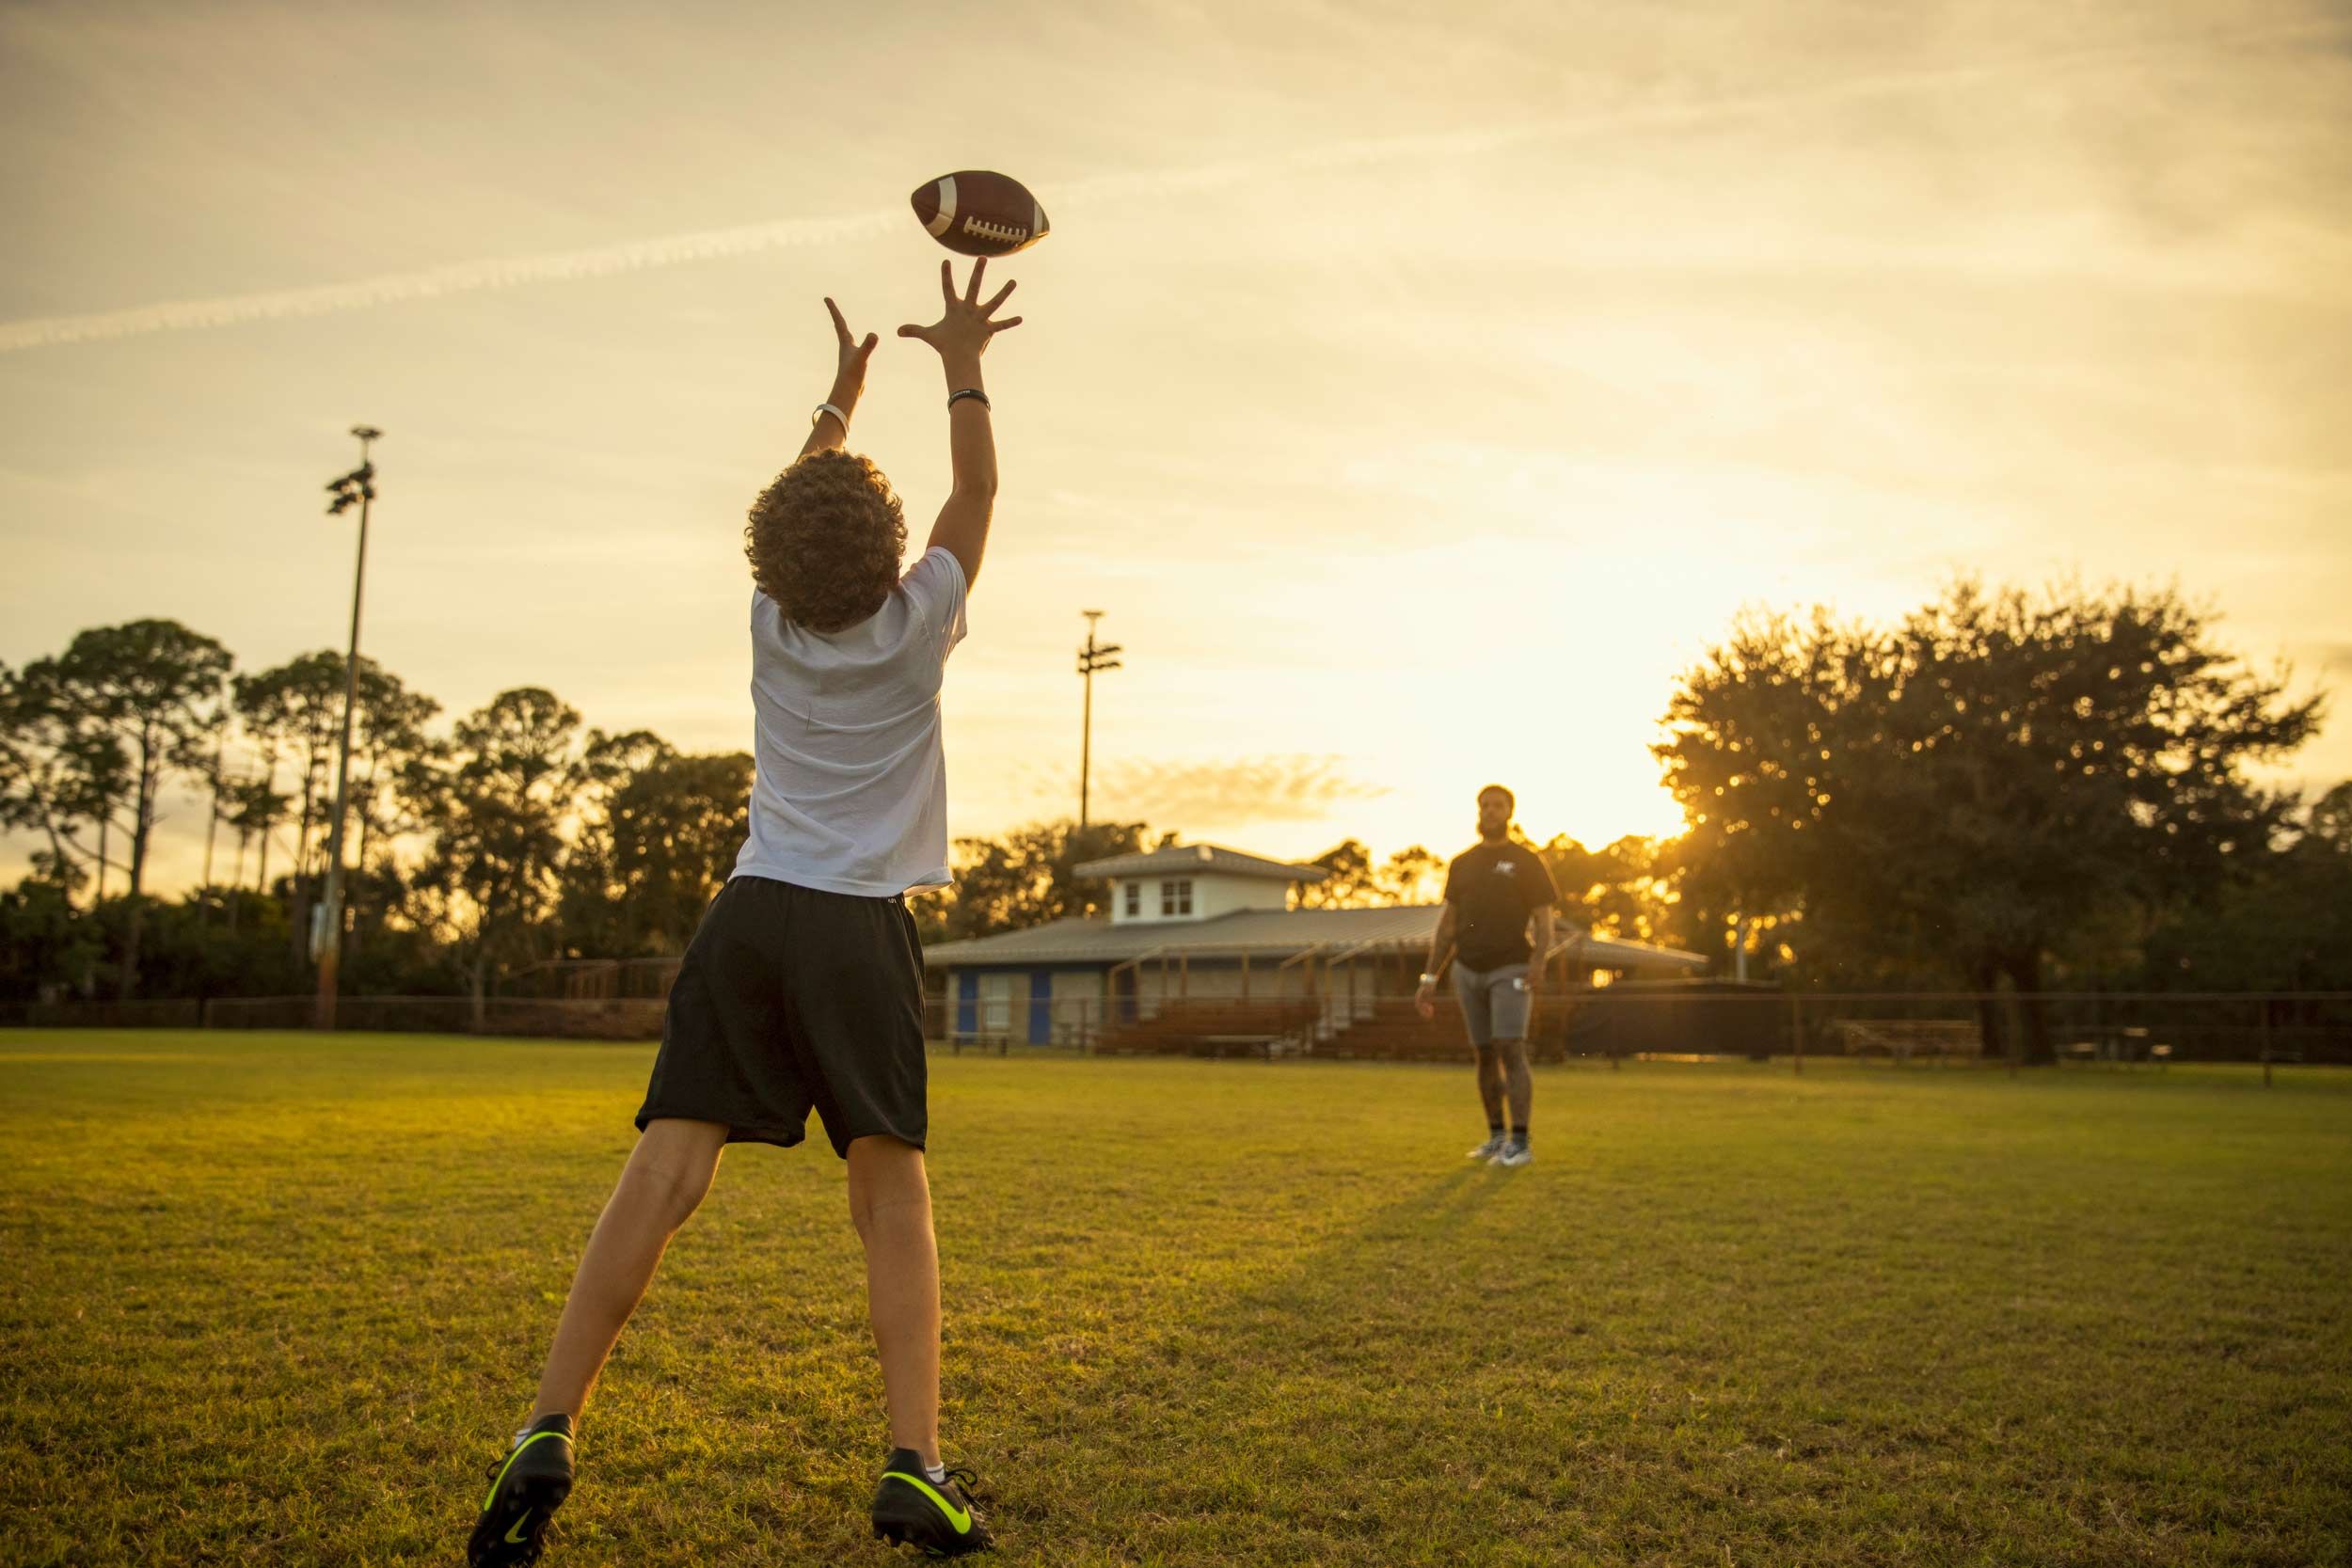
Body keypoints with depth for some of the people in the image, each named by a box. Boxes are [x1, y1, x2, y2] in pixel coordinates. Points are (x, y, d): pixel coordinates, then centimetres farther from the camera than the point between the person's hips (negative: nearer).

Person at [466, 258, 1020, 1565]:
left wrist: (844, 391, 39)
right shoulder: (915, 628, 0)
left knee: (666, 1175, -3)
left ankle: (549, 1434, -8)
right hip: (863, 930, -3)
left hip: (752, 915, 3)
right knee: (893, 1193, 0)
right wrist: (965, 366, 25)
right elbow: (978, 491, 15)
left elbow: (803, 500, 28)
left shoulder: (774, 622, 9)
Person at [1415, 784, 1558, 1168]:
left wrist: (1538, 961, -24)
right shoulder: (1462, 864, 13)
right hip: (1468, 970, 4)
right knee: (1485, 1055, 7)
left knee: (1511, 1050, -15)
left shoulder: (1527, 861, 1)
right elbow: (1447, 925, 14)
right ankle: (1496, 1137, 17)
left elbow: (1544, 922, -4)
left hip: (1510, 969, -4)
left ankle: (1520, 1143, -15)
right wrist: (1429, 979, 8)